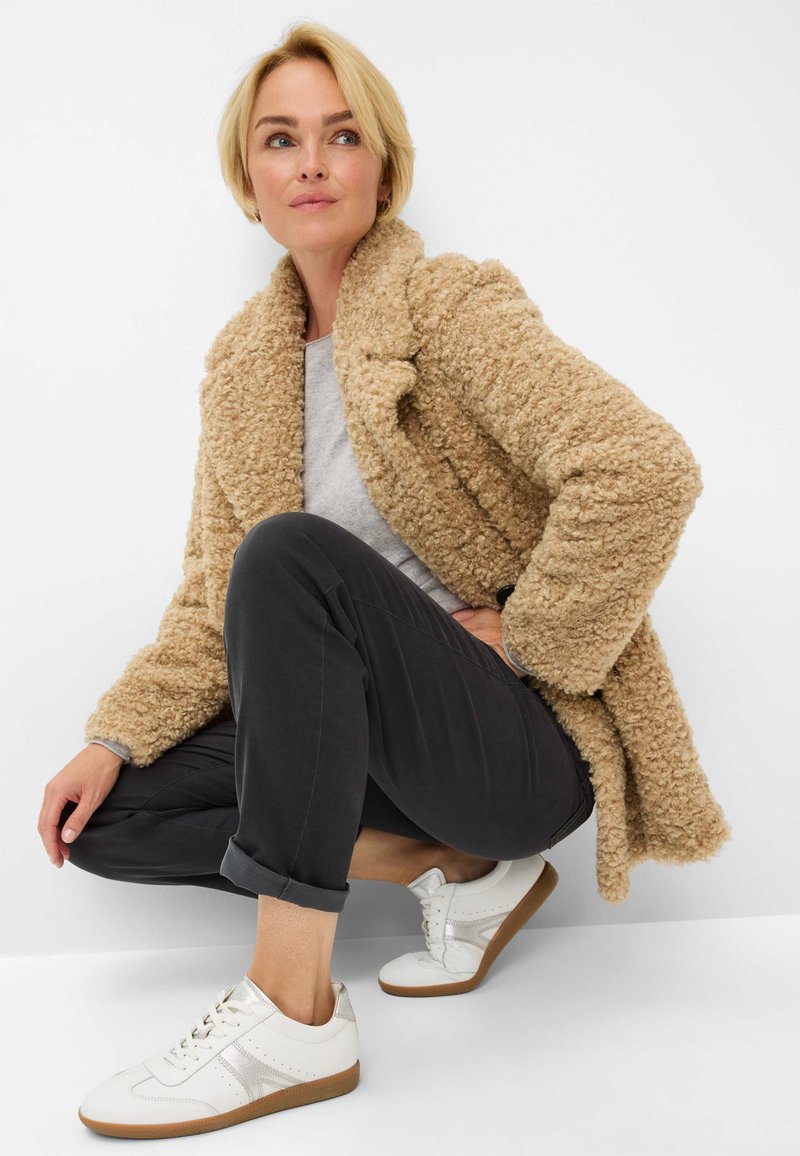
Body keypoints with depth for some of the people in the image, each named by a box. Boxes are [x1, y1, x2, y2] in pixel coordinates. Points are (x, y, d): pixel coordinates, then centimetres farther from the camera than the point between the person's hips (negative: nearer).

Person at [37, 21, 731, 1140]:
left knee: (293, 554, -30)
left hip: (524, 741, -7)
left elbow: (647, 468, -24)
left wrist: (521, 638, -17)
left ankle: (294, 1016, -25)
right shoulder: (242, 362, 10)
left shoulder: (451, 303, -9)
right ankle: (456, 871, 0)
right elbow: (215, 600, 10)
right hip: (370, 738, 7)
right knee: (109, 817, -2)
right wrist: (115, 739, -1)